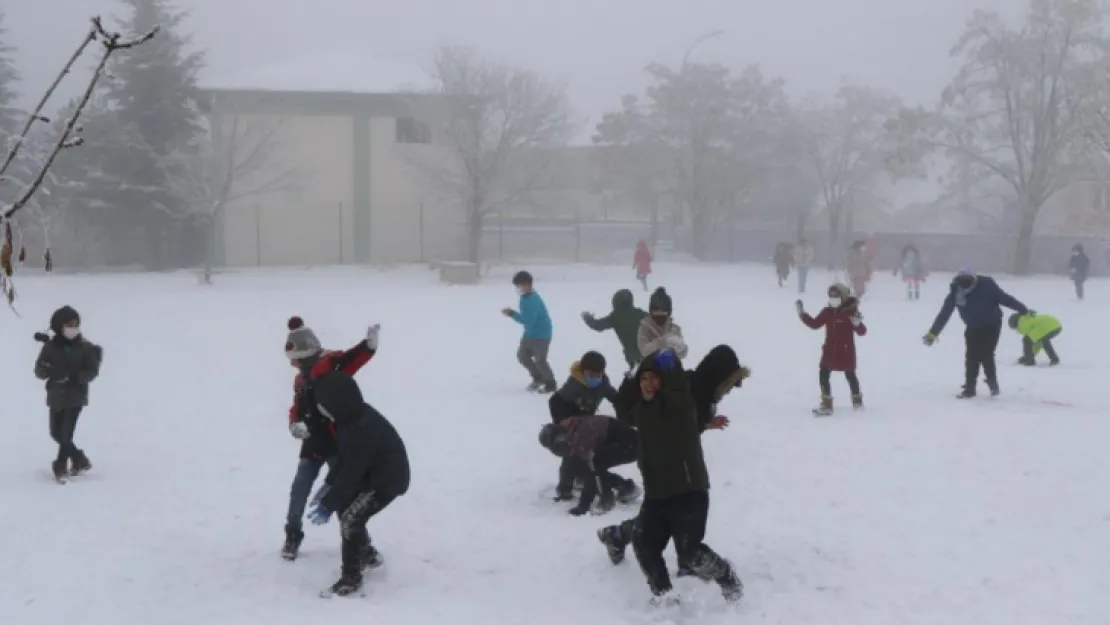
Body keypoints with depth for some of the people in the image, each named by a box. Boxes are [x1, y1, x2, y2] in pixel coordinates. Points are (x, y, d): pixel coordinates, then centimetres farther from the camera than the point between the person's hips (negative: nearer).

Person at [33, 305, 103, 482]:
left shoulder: (85, 347, -7)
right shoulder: (50, 346, -2)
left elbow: (92, 371, -7)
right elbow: (39, 370, -2)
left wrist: (76, 376, -24)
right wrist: (51, 371, -25)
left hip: (75, 396, -4)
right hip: (56, 396, 4)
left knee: (66, 433, -9)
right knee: (56, 433, 10)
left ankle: (61, 466, 7)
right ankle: (80, 460, 28)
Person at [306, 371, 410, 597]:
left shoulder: (361, 430, -33)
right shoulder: (354, 417, -4)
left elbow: (350, 473, -27)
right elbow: (346, 457, 11)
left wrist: (328, 505, -21)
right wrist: (329, 483, 8)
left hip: (388, 479, -10)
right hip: (374, 472, 10)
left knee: (350, 518, -16)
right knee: (345, 506, 17)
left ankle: (351, 578, -5)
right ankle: (367, 554, 35)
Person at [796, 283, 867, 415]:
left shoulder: (851, 312, -14)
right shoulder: (827, 311, 1)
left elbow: (862, 331, -14)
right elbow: (815, 324, 10)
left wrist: (857, 323, -36)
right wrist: (802, 313, 3)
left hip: (846, 351, -4)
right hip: (830, 350, 5)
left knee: (850, 375, 12)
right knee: (823, 375, -2)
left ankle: (857, 399, 34)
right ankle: (826, 405, 3)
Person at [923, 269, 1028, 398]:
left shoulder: (986, 285, -26)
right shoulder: (955, 292, -17)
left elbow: (1005, 298, -18)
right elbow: (944, 313, -12)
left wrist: (1024, 310, -12)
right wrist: (933, 333, -12)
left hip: (991, 326, -3)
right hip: (973, 328, 3)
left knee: (986, 355, -12)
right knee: (971, 357, -2)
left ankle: (993, 384, 11)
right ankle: (969, 388, 8)